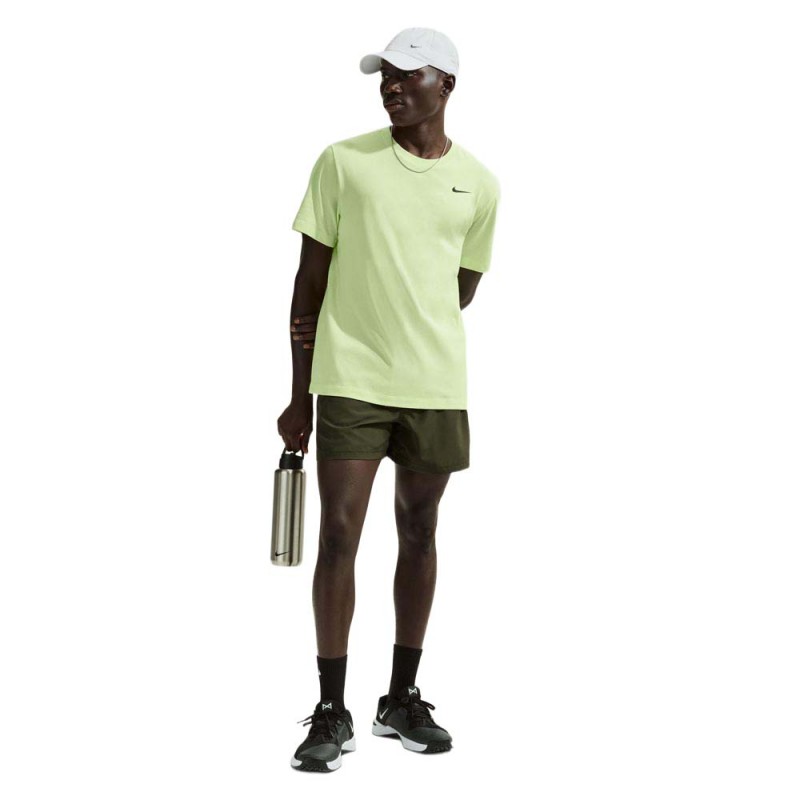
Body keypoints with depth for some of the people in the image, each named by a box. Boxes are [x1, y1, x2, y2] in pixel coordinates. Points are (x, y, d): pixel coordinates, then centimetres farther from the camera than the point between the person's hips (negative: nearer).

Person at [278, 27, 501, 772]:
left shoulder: (479, 184, 5)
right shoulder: (342, 162, -1)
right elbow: (311, 279, 1)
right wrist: (299, 396, 0)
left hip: (436, 387, 3)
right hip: (349, 382, -2)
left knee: (420, 536, 10)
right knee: (339, 535, -5)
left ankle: (402, 698, 24)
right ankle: (331, 711, 6)